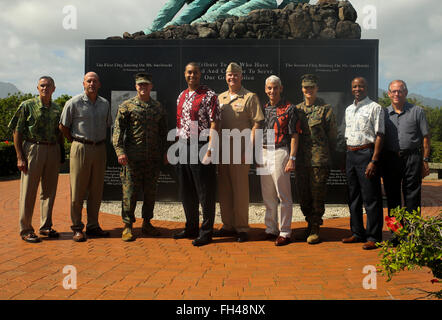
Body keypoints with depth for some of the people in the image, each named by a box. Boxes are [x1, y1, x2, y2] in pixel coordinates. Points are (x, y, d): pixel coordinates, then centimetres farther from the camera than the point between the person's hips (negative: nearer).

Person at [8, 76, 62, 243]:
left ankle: (46, 226, 22)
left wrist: (61, 154, 11)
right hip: (33, 149, -4)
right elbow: (17, 132, -4)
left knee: (49, 191, 10)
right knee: (28, 192, -1)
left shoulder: (57, 109, 12)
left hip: (53, 151, 5)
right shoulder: (27, 106, -1)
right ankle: (25, 229, 7)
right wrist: (20, 157, -11)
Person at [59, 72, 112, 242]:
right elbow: (63, 126, 2)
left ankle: (93, 226, 17)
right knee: (77, 190, -1)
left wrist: (100, 141, 13)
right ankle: (77, 228, 7)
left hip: (100, 149, 5)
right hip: (81, 149, -4)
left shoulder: (105, 104, 10)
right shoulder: (74, 103, -4)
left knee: (96, 190, 8)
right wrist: (76, 142, 3)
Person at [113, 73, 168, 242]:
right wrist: (120, 150, -14)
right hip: (132, 157, -3)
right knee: (130, 192, -2)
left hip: (153, 158, 4)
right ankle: (128, 226, 7)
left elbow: (163, 132, 17)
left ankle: (147, 223, 22)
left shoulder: (159, 107, 13)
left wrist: (164, 152, 11)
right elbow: (118, 129, -3)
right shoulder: (126, 106, 2)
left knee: (150, 192, 9)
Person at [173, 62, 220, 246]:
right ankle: (191, 228, 28)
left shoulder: (209, 95, -6)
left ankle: (206, 232, 8)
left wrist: (210, 149, -19)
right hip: (183, 147, 7)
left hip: (201, 146, -7)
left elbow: (214, 124, -12)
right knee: (186, 190, 14)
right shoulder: (181, 96, 16)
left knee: (205, 191, -1)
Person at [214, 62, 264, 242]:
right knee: (223, 189, 10)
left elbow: (255, 125, -5)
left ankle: (242, 228, 8)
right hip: (222, 150, 6)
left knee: (240, 190, -2)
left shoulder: (250, 97, 0)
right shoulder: (220, 98, 16)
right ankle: (228, 226, 22)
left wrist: (249, 149, -13)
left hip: (240, 150, -5)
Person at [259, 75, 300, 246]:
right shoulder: (263, 108, 13)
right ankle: (271, 230, 22)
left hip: (280, 152, -6)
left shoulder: (289, 109, -3)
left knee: (284, 196, -2)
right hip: (264, 153, 6)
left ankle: (285, 232, 6)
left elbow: (294, 135, -7)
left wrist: (292, 158, -14)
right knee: (267, 196, 12)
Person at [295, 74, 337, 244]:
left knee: (317, 194, -2)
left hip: (319, 159, -4)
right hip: (301, 159, 4)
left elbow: (332, 135, 2)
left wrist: (326, 155, 1)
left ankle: (315, 228, 8)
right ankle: (310, 222, 26)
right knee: (302, 194, 9)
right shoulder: (297, 109, 13)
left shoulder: (326, 109, 0)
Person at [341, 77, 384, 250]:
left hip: (366, 153, -7)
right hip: (350, 154, 7)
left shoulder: (375, 108, -4)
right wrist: (347, 160, 16)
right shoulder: (348, 109, 17)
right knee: (353, 197, 12)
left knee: (371, 198, -3)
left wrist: (374, 161, -18)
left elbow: (379, 136, -10)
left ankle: (374, 237, 5)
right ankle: (357, 233, 23)